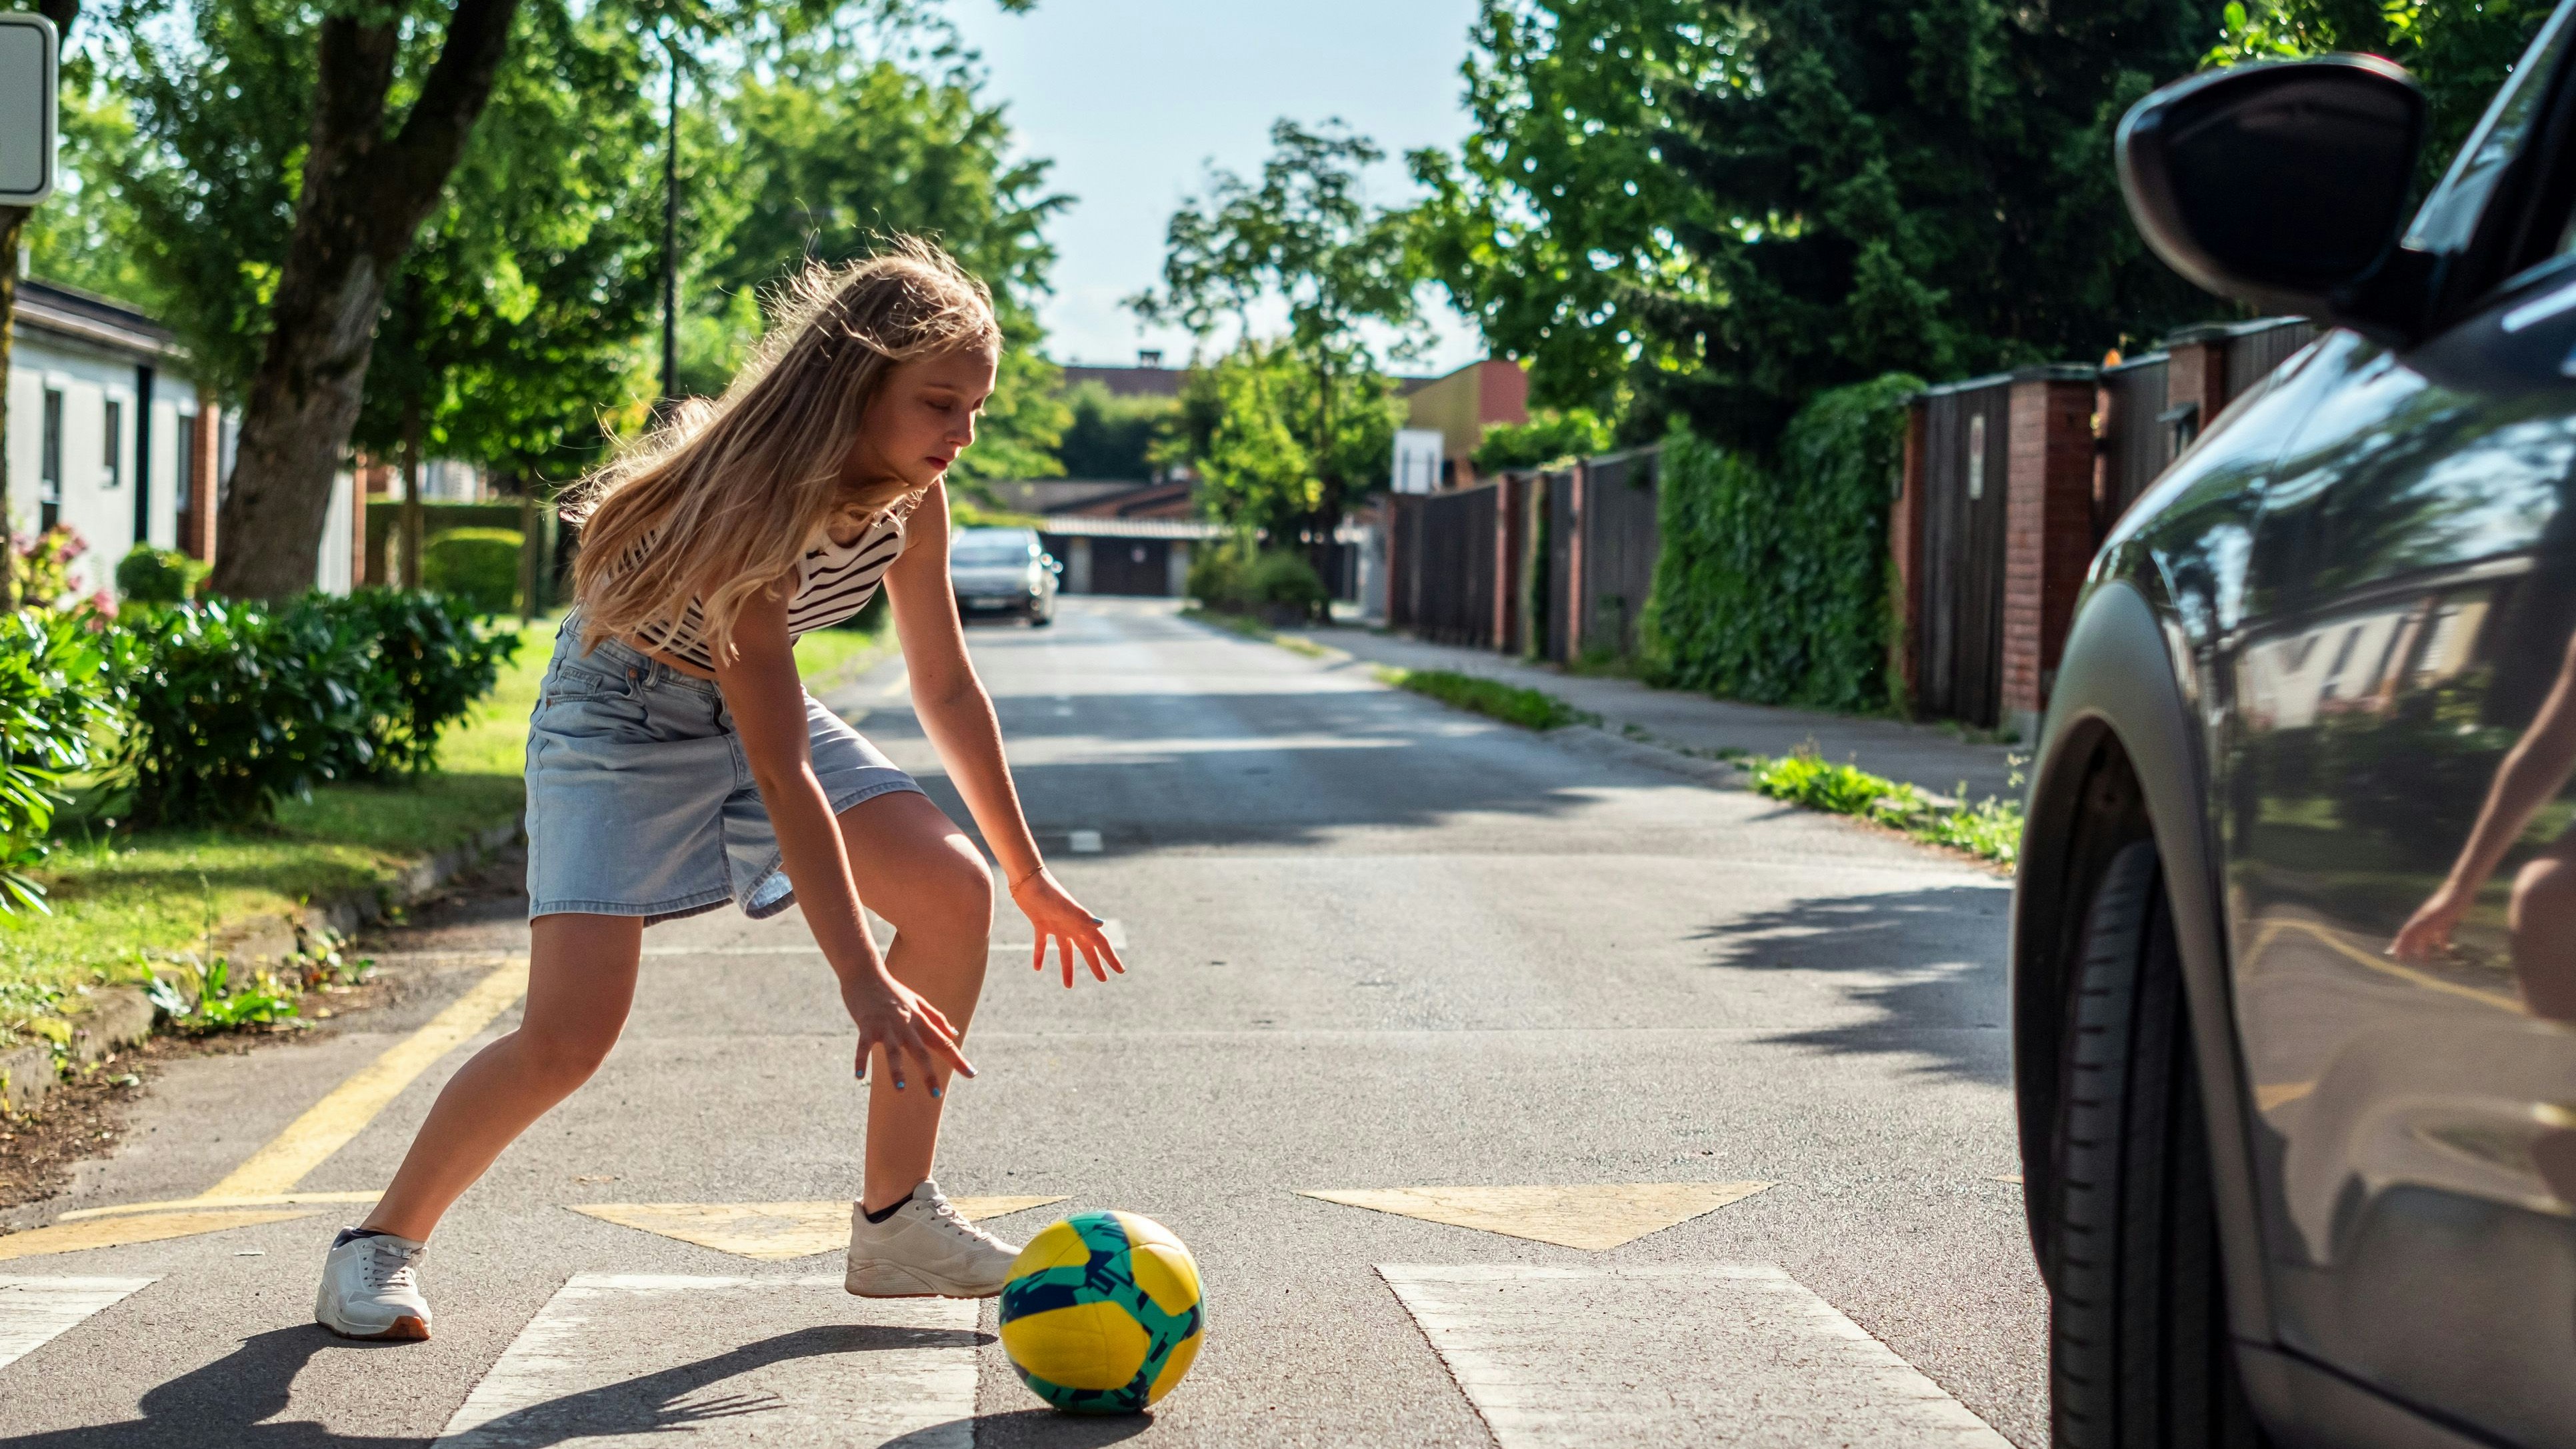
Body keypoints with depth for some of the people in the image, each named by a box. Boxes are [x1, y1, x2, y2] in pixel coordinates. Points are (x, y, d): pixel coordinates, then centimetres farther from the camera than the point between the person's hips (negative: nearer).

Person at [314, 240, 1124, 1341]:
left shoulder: (909, 496, -13)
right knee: (571, 1033, -20)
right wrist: (863, 980, -37)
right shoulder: (751, 505, -35)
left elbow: (947, 686, 1)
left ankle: (894, 1223, 0)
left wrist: (1028, 877, 5)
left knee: (954, 888, -12)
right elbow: (782, 773, -36)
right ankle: (381, 1243, 4)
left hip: (755, 703, 7)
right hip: (621, 717, -7)